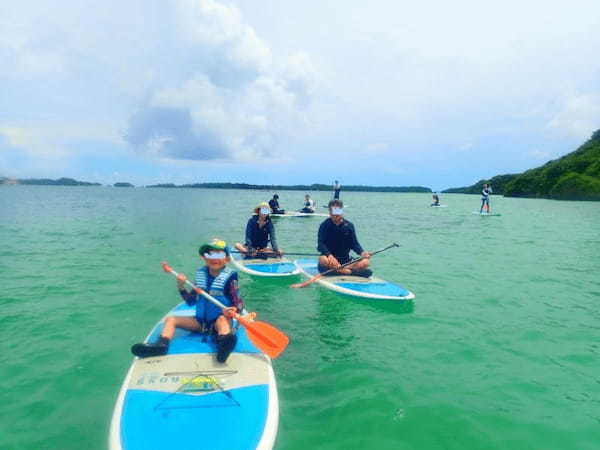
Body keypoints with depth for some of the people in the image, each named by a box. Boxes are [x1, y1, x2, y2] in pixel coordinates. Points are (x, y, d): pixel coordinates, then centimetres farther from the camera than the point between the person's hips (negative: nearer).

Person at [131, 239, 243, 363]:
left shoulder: (229, 277, -7)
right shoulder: (200, 275, 7)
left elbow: (239, 304, -12)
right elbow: (191, 301, 11)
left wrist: (232, 311, -34)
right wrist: (181, 287, -5)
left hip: (220, 319, -6)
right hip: (200, 321, 6)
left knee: (223, 319, -37)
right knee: (170, 319, -4)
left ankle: (224, 343, -66)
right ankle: (162, 344, -32)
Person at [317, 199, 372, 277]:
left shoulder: (349, 225, 4)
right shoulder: (324, 225, -6)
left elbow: (354, 244, 3)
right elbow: (320, 244, -16)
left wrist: (362, 253, -19)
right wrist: (329, 255, -35)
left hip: (346, 261, 3)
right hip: (330, 258, -3)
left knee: (365, 262, -20)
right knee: (323, 260, -38)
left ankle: (333, 269, -25)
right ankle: (353, 271, -27)